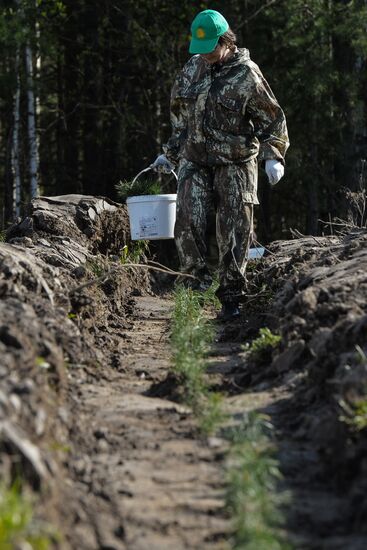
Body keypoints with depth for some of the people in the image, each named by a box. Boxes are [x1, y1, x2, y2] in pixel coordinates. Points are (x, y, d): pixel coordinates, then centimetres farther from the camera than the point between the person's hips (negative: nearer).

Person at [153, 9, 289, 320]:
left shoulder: (247, 75, -8)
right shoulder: (193, 69, 8)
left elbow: (273, 120, -4)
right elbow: (180, 116, 21)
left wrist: (273, 157, -15)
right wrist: (170, 154, 21)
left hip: (235, 164, -4)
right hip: (195, 162, 4)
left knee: (233, 232, -2)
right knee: (189, 223, -12)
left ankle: (231, 297, 8)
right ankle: (198, 284, -2)